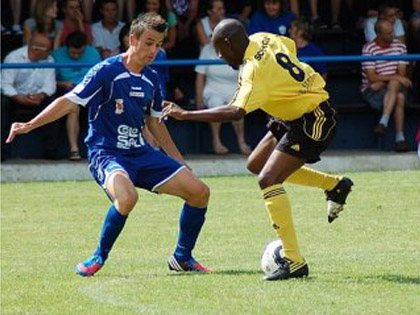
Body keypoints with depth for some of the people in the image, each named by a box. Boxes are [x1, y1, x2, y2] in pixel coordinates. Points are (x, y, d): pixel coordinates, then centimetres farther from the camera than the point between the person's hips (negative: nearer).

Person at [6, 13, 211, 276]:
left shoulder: (151, 79, 9)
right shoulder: (106, 71, -11)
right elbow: (70, 101, -12)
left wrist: (179, 162, 26)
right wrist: (30, 125, -23)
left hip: (141, 153, 7)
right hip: (106, 153, -7)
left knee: (199, 192, -4)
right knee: (127, 197, -39)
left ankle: (182, 257, 17)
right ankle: (99, 257, -14)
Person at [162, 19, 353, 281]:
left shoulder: (255, 70, -29)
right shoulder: (263, 40, -1)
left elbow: (236, 112, -41)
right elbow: (291, 46, 20)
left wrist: (185, 114, -40)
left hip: (314, 121, -11)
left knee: (268, 180, -20)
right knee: (257, 165, 18)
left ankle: (295, 262, -21)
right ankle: (335, 185, 29)